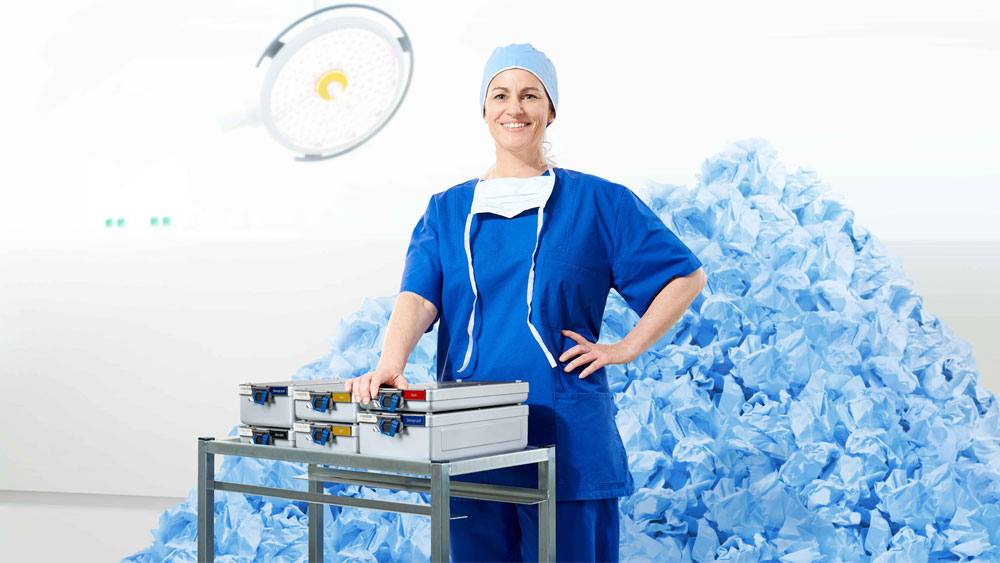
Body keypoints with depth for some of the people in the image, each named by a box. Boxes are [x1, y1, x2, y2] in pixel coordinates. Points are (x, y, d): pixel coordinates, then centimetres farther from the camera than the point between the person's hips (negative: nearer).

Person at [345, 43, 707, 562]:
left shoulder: (596, 202, 4)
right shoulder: (447, 210, 12)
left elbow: (685, 275, 7)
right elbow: (418, 296, -3)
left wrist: (625, 348, -2)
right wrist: (390, 366, -22)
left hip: (566, 437, -2)